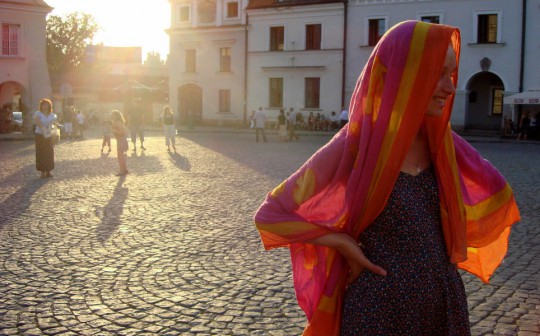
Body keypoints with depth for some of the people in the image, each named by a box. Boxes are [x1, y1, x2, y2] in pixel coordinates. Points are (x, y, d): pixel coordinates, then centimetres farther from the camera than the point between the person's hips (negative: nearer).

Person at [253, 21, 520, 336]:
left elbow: (495, 191, 16)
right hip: (382, 310, -5)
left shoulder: (441, 142, -2)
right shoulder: (354, 149, -15)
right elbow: (270, 215, -10)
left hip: (447, 304, 5)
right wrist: (345, 245, -13)